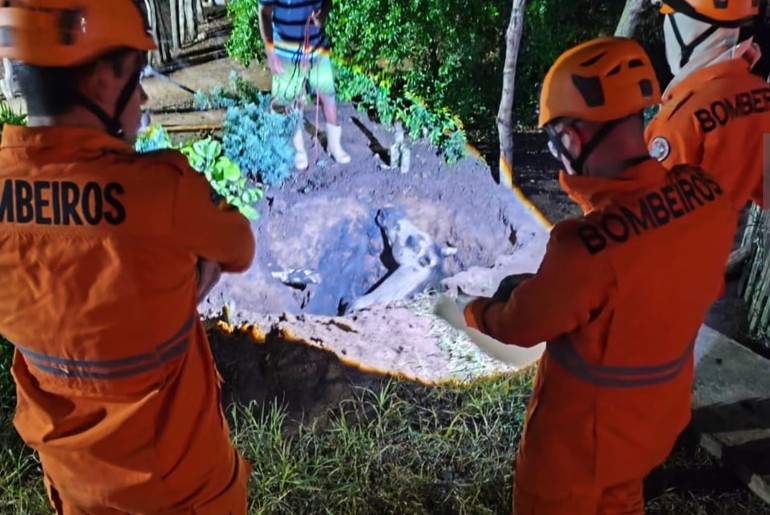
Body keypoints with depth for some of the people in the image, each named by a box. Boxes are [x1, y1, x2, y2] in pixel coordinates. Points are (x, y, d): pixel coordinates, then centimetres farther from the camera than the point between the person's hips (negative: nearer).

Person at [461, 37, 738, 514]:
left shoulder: (586, 246, -38)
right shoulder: (706, 194, -16)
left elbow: (522, 325, -19)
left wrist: (476, 312, 2)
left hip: (587, 423, -6)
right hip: (661, 407, 6)